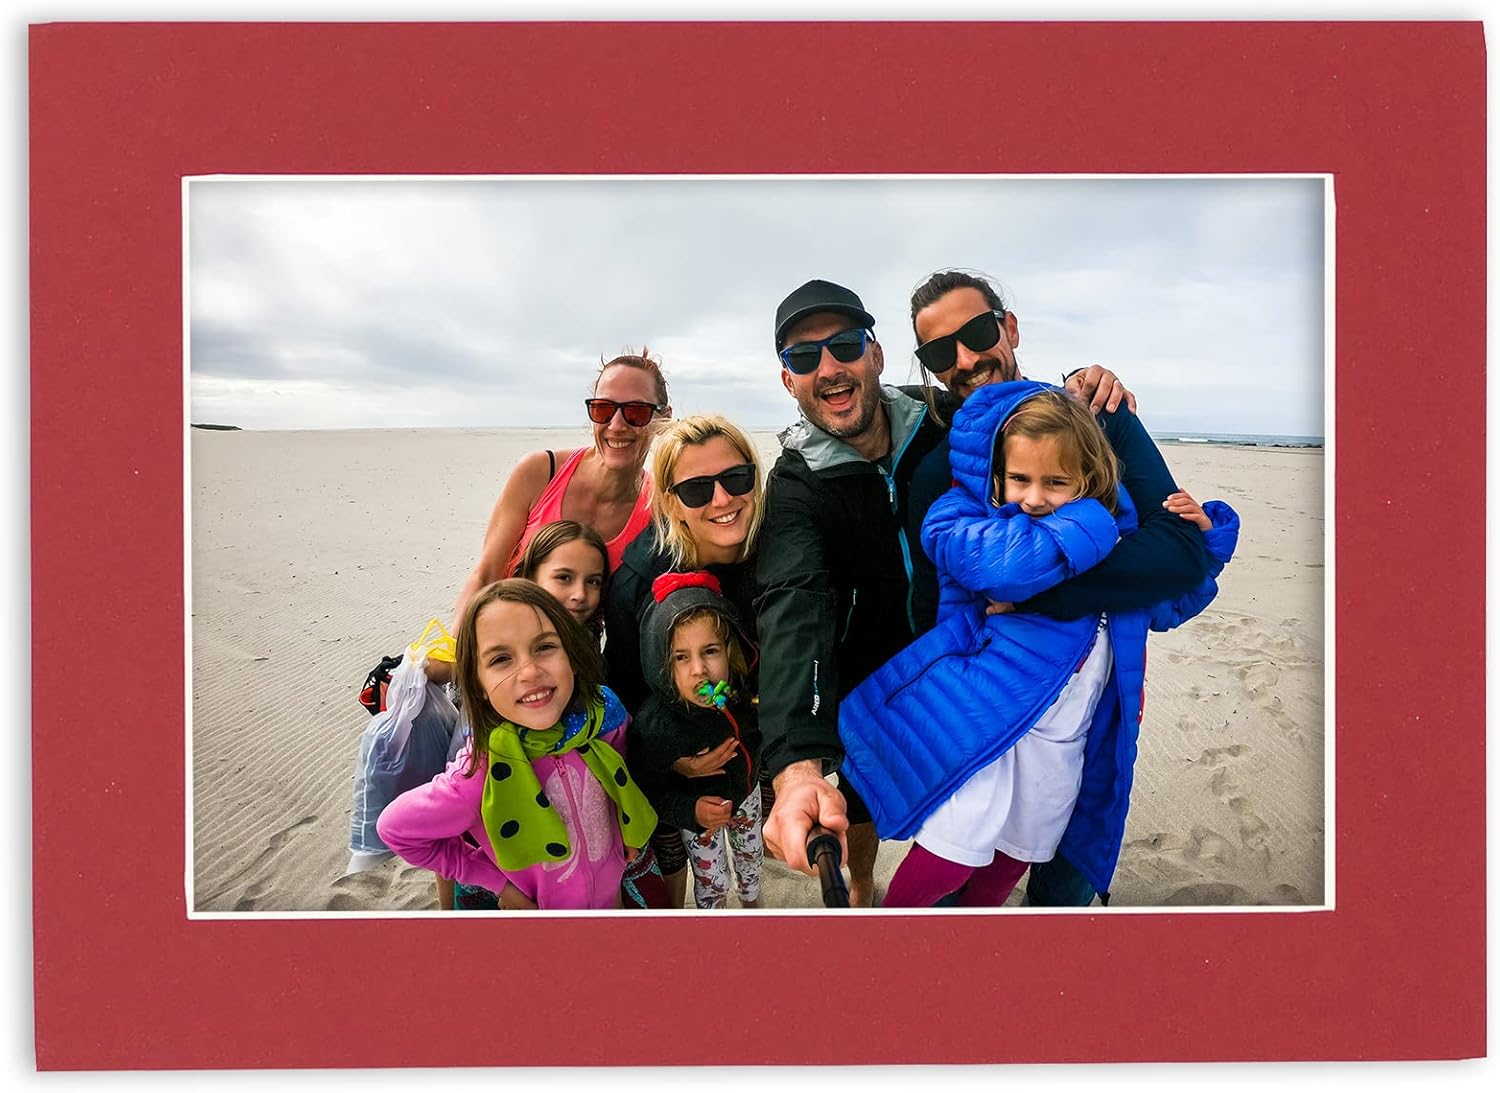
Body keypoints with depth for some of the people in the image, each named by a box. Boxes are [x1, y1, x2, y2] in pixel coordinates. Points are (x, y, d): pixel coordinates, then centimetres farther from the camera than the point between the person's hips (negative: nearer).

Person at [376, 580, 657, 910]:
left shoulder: (603, 715, -21)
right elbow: (395, 828, -19)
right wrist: (499, 883, -15)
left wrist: (629, 835, -7)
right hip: (539, 910, -3)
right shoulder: (485, 773, -33)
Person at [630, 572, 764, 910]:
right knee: (713, 882, 16)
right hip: (697, 810, -4)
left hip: (745, 793, 4)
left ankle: (753, 902, 62)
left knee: (751, 856, 29)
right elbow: (647, 793, -27)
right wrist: (690, 811, -39)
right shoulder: (654, 726, -40)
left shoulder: (744, 692, -27)